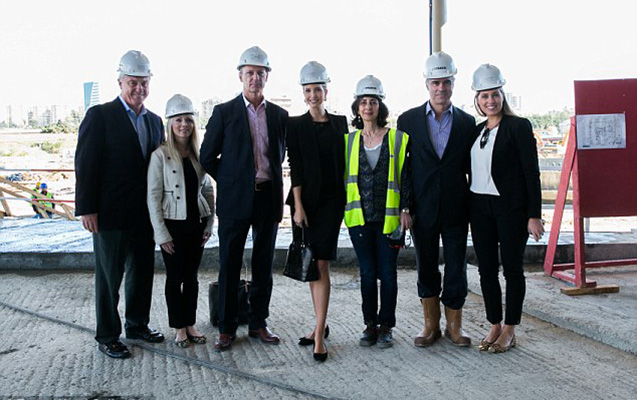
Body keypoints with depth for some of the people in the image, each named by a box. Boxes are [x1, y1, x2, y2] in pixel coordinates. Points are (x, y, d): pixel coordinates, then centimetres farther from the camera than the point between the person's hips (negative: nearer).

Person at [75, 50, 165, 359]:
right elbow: (85, 165, -11)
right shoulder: (100, 116, -7)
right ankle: (107, 337, 16)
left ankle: (138, 325, 31)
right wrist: (87, 209, -15)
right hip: (111, 214, -6)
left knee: (143, 272, 15)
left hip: (144, 214, 6)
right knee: (109, 276, 4)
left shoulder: (154, 121, 11)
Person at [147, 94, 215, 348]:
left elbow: (208, 190, 11)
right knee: (175, 277, 6)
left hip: (197, 224, 4)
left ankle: (190, 324, 23)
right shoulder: (160, 155, -8)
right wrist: (161, 233, -12)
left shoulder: (198, 154, 5)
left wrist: (209, 223, 6)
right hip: (173, 224, -4)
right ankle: (179, 328, 18)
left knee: (192, 277, 12)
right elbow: (153, 196, -9)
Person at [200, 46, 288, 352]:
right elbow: (207, 157, 3)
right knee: (230, 266, 2)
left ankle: (258, 323, 21)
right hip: (236, 200, -3)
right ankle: (226, 328, 12)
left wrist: (269, 179, 12)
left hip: (268, 198, 3)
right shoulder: (224, 112, 0)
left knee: (264, 264, 9)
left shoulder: (279, 115, 8)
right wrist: (231, 181, 3)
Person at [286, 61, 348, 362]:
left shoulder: (340, 123, 6)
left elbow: (344, 162, 9)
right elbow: (295, 168, -3)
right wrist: (298, 206, -8)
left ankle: (319, 333, -6)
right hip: (305, 200, 1)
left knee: (321, 264, -7)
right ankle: (320, 326, 21)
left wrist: (346, 200, 5)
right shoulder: (295, 125, 2)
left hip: (331, 201, -1)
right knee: (311, 264, 9)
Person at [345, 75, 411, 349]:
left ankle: (386, 326, 15)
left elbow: (406, 177, 2)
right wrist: (343, 209, 7)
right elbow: (343, 177, 13)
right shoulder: (349, 141, 9)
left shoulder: (397, 139, 2)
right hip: (359, 217, 2)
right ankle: (370, 325, 18)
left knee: (388, 274, 2)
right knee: (367, 273, 6)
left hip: (389, 218, -2)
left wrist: (405, 210, -5)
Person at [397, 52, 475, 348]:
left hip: (456, 209, 0)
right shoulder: (408, 120, 2)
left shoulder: (467, 122, 4)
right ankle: (431, 324, 22)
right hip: (422, 209, 0)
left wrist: (473, 208, 1)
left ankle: (454, 324, 19)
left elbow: (471, 167, 7)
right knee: (426, 268, 9)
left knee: (456, 268, 5)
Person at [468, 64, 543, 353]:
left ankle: (510, 331, 13)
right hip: (480, 207, 6)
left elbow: (531, 173, -8)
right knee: (486, 269, 8)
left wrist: (534, 215, -13)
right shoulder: (476, 130, 12)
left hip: (511, 207, -5)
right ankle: (494, 326, 20)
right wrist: (468, 210, 10)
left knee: (512, 267, 2)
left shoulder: (518, 126, -5)